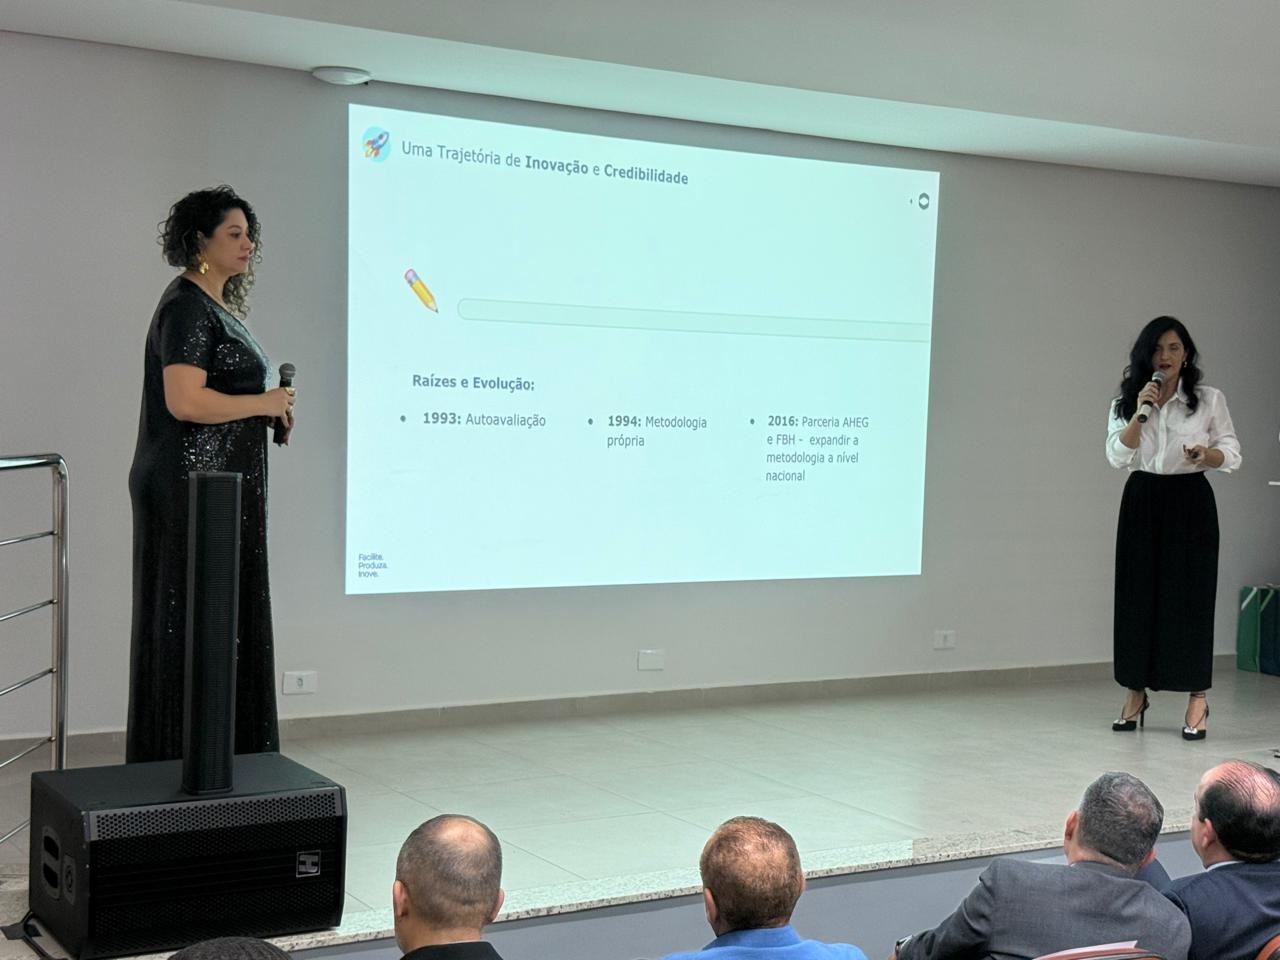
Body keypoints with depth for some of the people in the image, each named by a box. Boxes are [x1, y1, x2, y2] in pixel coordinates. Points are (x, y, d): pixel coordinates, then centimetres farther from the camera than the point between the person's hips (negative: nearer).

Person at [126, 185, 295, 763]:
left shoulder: (220, 306, 16)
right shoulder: (187, 307, -13)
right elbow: (185, 401, -23)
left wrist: (268, 413, 9)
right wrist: (263, 403, -12)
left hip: (224, 485, 10)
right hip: (193, 489, -10)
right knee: (190, 624, -4)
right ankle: (180, 761, 4)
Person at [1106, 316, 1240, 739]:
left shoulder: (1210, 400, 3)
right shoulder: (1126, 402, 8)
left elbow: (1232, 453, 3)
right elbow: (1117, 456, -3)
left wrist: (1207, 455, -19)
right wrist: (1140, 412, -14)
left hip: (1191, 502, -2)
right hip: (1142, 501, 2)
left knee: (1190, 596, -4)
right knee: (1137, 595, 3)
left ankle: (1197, 699, 3)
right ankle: (1136, 694, 14)